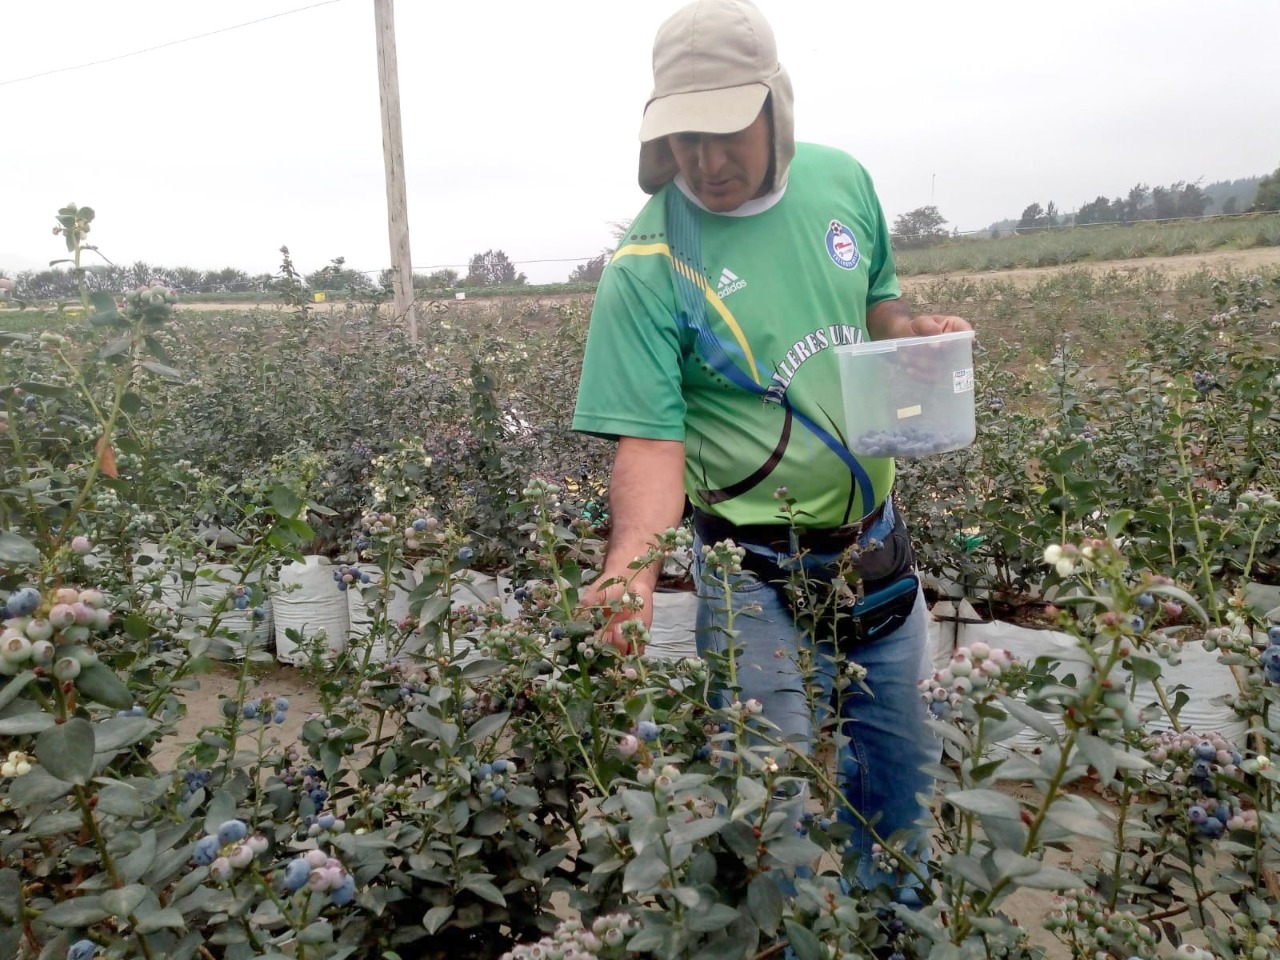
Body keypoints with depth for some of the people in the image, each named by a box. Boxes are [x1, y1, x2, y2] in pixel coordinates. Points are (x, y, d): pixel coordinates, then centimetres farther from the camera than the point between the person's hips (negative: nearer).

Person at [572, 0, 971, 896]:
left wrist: (917, 332, -7)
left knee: (902, 763, 21)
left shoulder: (841, 181, -1)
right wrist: (633, 567, -37)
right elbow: (650, 440, -20)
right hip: (762, 576, -5)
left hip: (879, 541, 6)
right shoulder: (647, 267, -18)